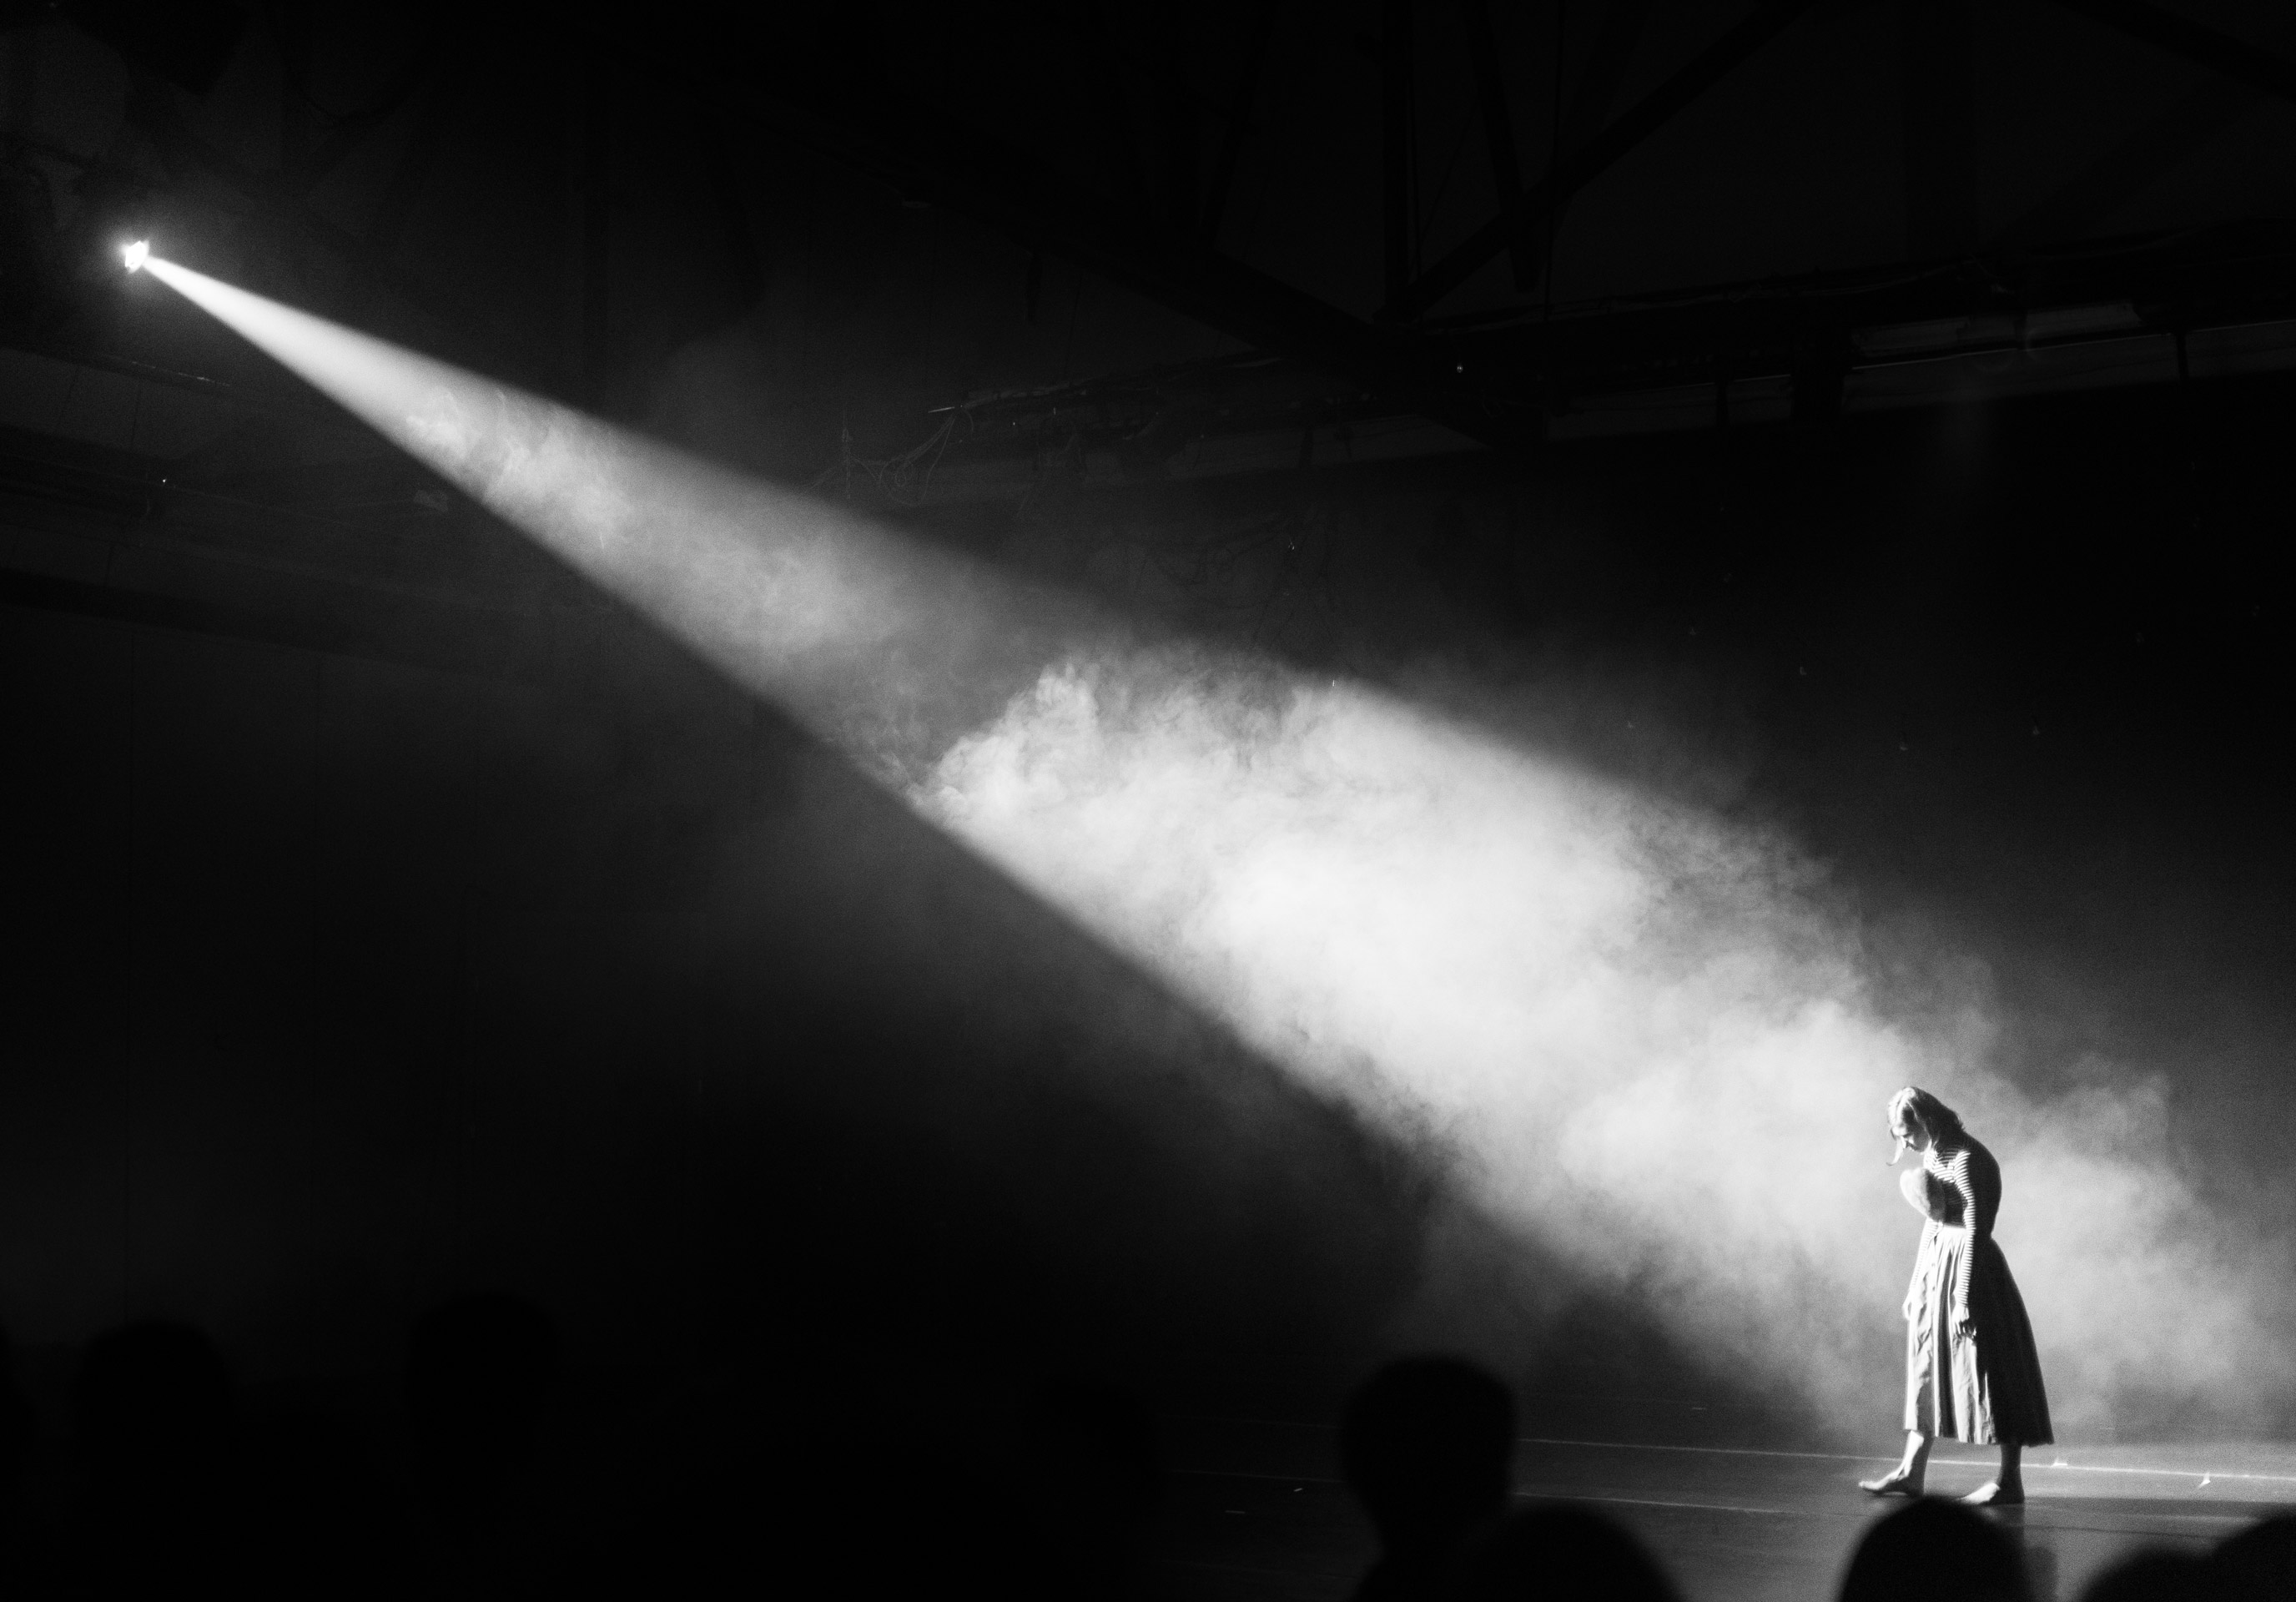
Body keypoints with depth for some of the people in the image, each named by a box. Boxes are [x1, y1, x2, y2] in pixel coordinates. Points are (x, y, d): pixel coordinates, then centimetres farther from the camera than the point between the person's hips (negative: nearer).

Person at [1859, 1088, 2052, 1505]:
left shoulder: (1966, 1160, -17)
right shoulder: (1933, 1157, 11)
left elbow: (1975, 1232, -19)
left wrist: (1963, 1298, -21)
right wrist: (1916, 1286, 18)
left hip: (1965, 1267, -10)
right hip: (1934, 1267, 10)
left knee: (1986, 1372, -5)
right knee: (1926, 1368, 13)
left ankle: (2009, 1479, -1)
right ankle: (1911, 1471, 20)